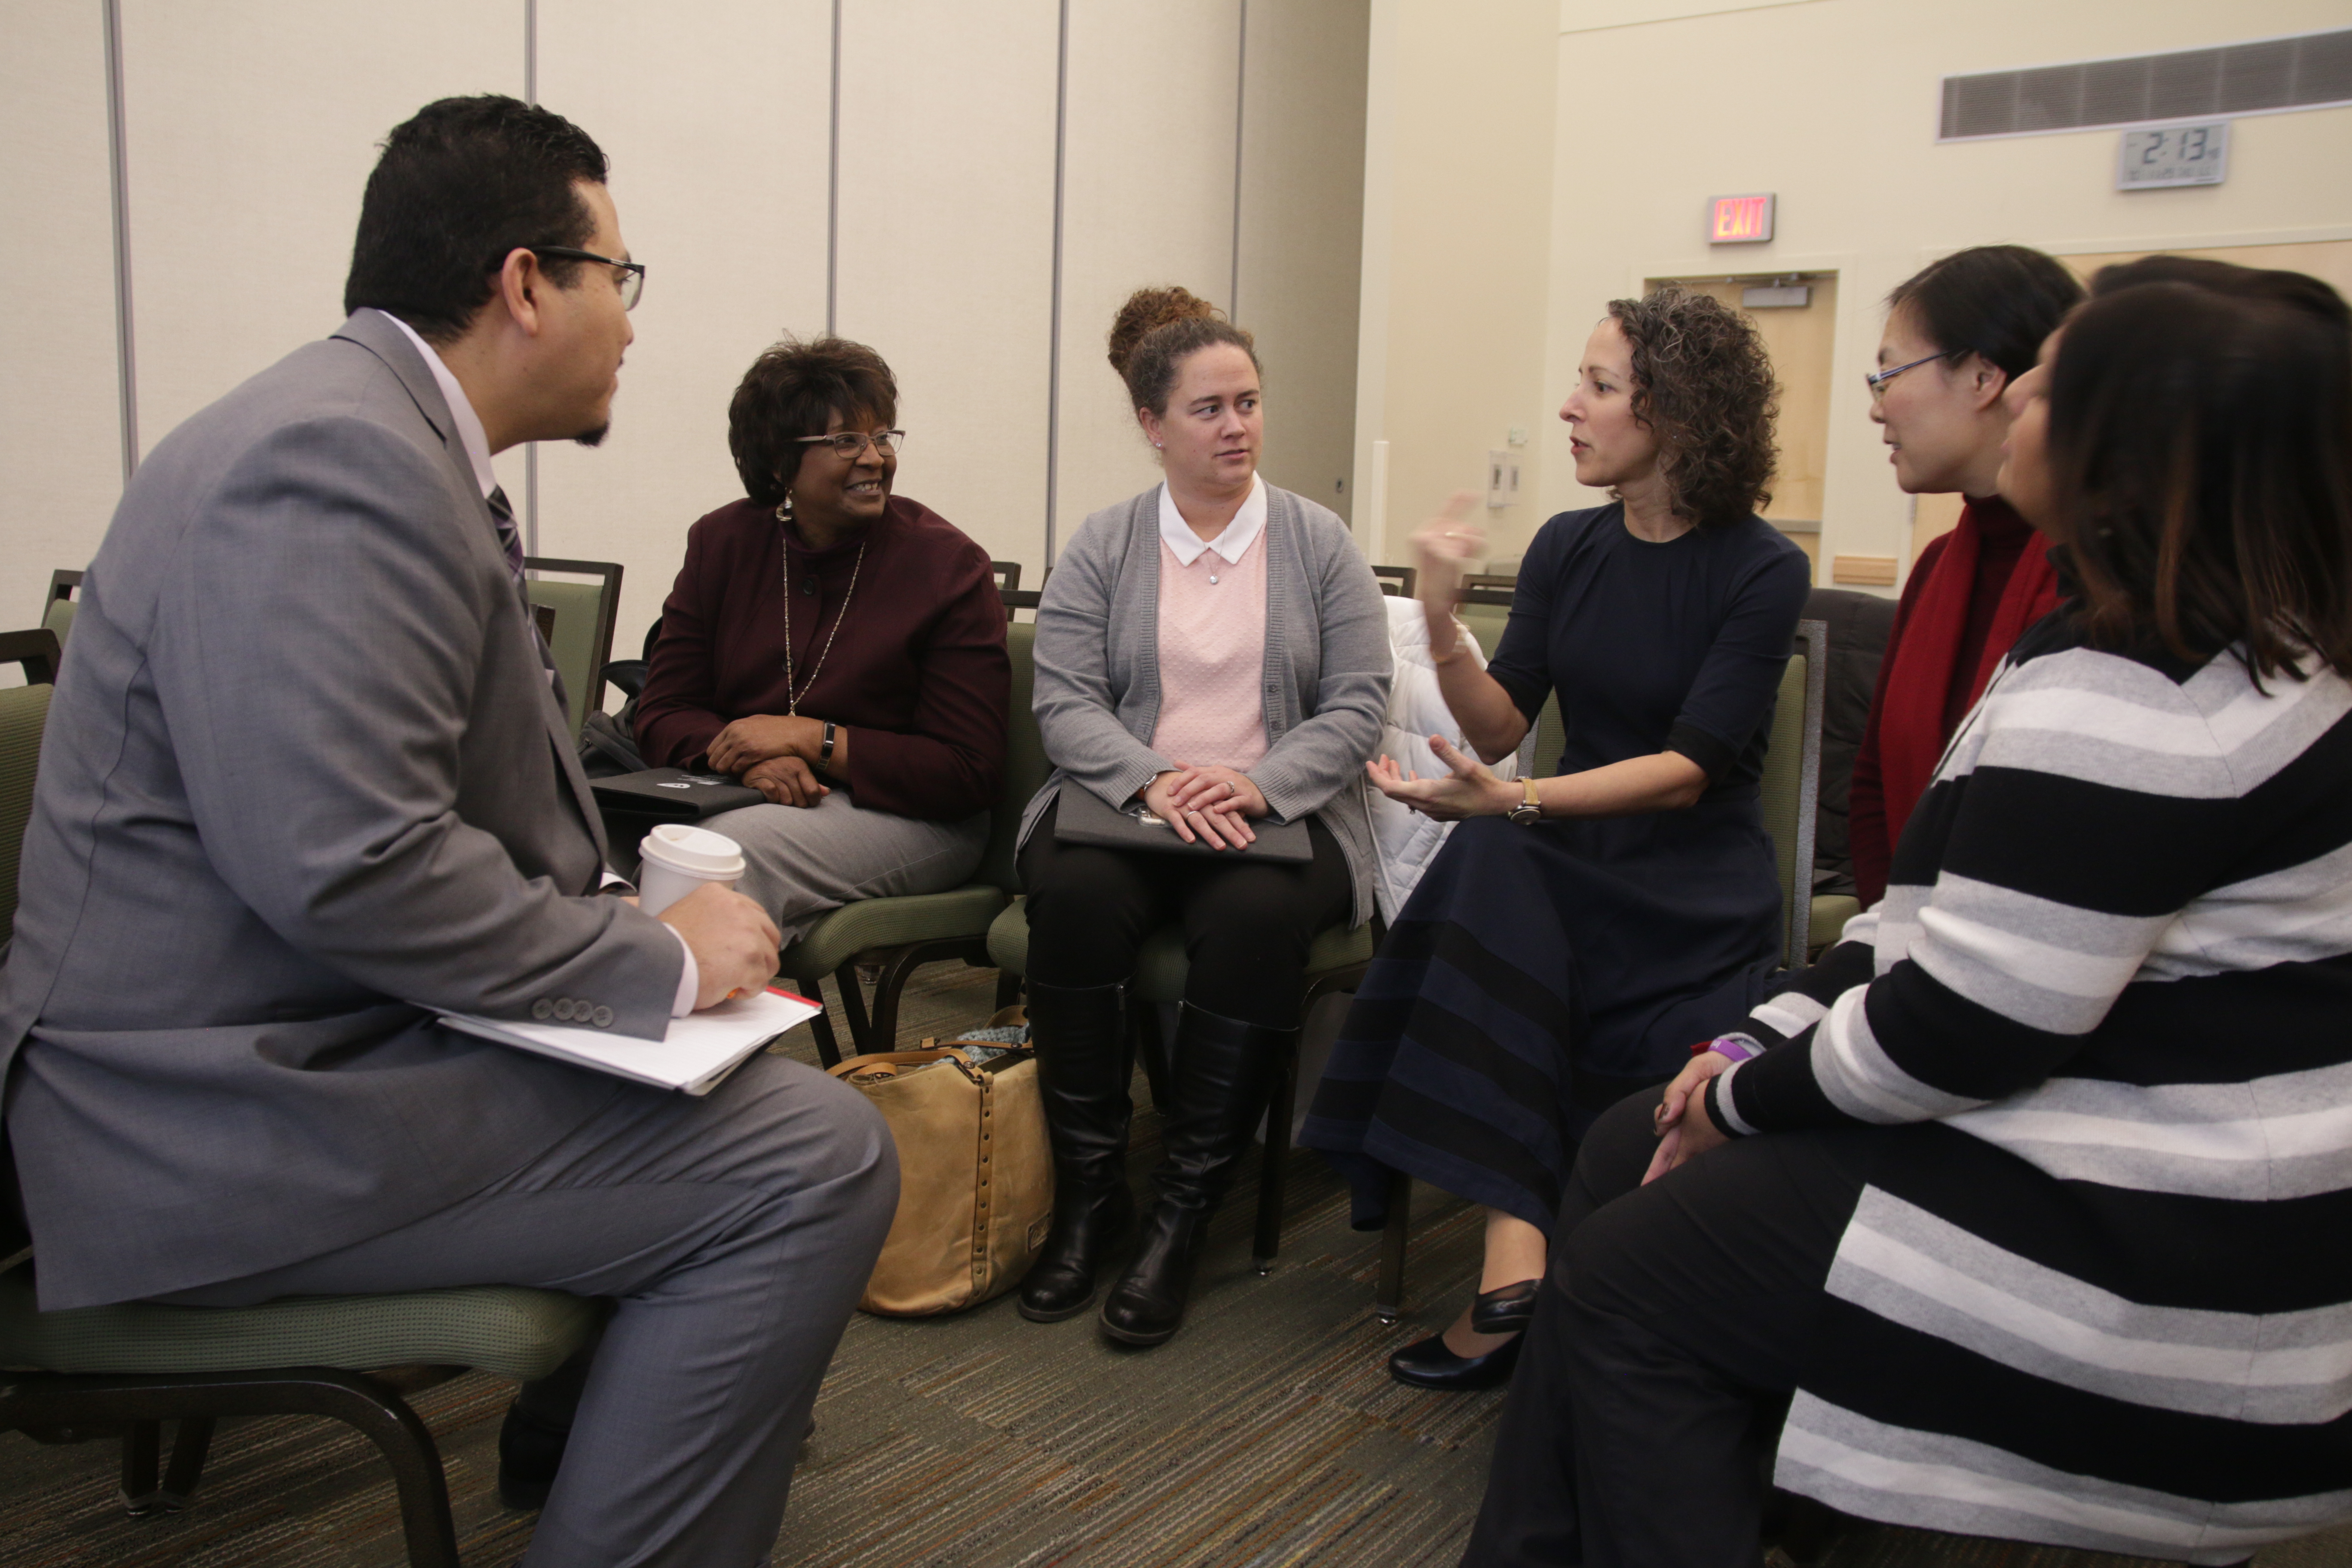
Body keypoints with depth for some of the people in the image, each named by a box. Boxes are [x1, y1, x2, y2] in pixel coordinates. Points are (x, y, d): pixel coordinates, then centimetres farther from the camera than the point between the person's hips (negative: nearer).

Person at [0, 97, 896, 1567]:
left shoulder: (395, 438, 12)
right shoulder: (336, 457, -21)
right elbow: (346, 866, -30)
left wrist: (628, 923, 2)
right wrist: (656, 959, -18)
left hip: (296, 1030, 11)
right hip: (237, 1107, -11)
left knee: (748, 1054, 21)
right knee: (820, 1158, -17)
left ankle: (580, 1427, 35)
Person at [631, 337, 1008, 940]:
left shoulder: (948, 563, -5)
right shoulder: (721, 542, 8)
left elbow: (969, 772, -10)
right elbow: (663, 715, 6)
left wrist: (812, 740, -17)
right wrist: (754, 761, -17)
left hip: (905, 816, -3)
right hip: (748, 795, 4)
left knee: (734, 846, -33)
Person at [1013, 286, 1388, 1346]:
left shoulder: (1319, 544, 9)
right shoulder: (1101, 548, 10)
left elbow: (1357, 707, 2)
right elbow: (1064, 701, 0)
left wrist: (1258, 784, -16)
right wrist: (1153, 779, -19)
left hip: (1278, 812, 0)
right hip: (1124, 798, 1)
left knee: (1254, 916, -34)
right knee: (1074, 895, -32)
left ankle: (1185, 1210, -20)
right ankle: (1088, 1196, -16)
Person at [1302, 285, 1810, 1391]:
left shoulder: (1761, 571, -7)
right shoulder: (1569, 548, 7)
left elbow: (1689, 768, -15)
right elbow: (1501, 727, 1)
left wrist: (1512, 799, -27)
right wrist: (1441, 624, -18)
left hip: (1695, 885, -3)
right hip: (1571, 863, 4)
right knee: (1488, 869, -30)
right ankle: (1516, 1258, -36)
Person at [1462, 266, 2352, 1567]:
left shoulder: (2129, 708, -26)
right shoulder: (2221, 645, 11)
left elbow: (1962, 1029, -27)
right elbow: (1946, 918, 11)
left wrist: (1748, 1095, -9)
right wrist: (1766, 1041, 3)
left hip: (2143, 1248, -11)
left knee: (1632, 1278, -4)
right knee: (1625, 1155, 11)